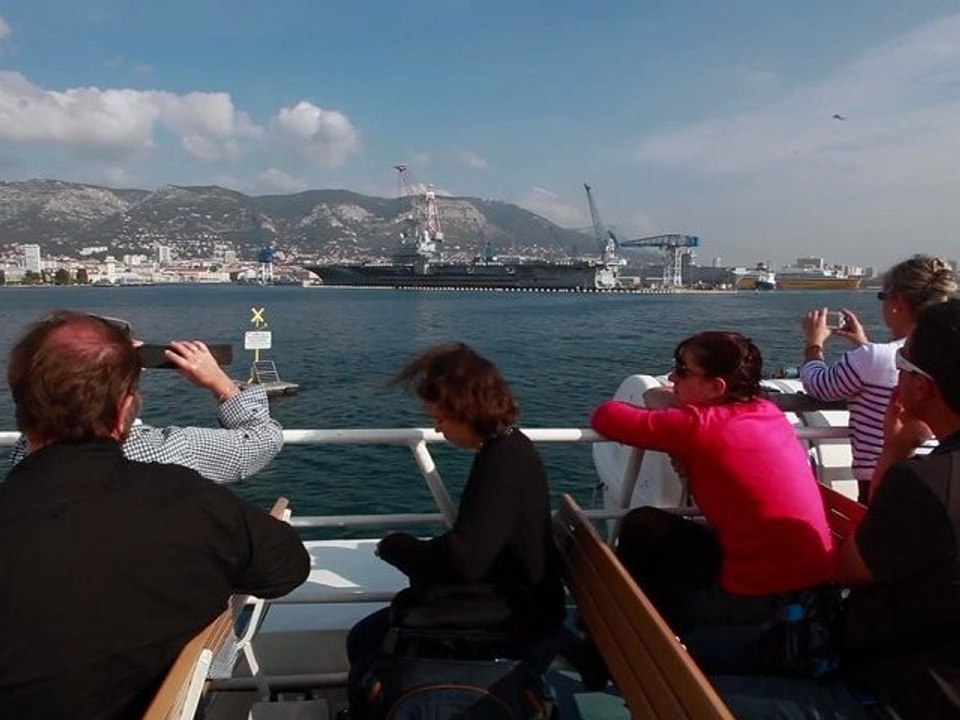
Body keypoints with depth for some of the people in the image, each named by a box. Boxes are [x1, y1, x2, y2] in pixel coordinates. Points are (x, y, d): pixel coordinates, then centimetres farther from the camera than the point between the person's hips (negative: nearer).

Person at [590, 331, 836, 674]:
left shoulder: (701, 425, -18)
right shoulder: (766, 410, 4)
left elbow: (606, 417, -10)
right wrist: (670, 409, 8)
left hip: (769, 600, -8)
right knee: (644, 526, 14)